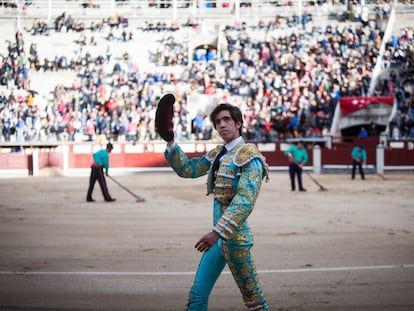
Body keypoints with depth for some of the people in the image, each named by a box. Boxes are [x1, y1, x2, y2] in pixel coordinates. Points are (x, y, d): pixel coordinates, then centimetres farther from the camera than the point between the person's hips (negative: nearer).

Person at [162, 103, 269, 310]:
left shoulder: (248, 157, -11)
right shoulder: (217, 154, 13)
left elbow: (245, 201, -22)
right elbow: (187, 169, 16)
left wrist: (218, 232, -29)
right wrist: (170, 142, 2)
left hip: (234, 237, -8)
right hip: (218, 237, 8)